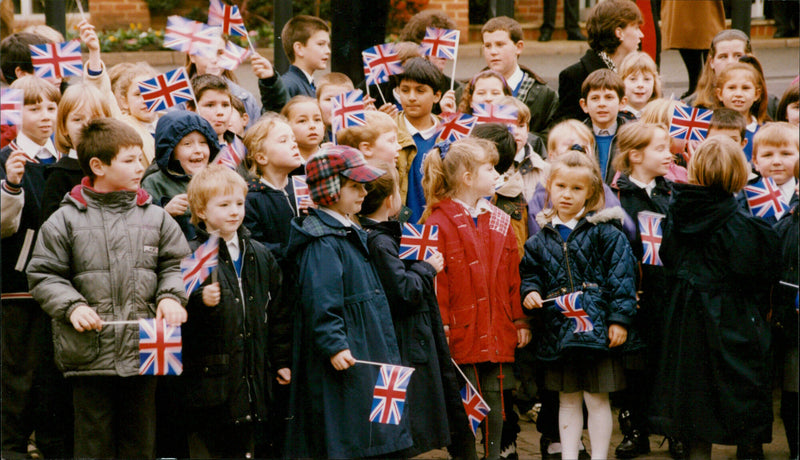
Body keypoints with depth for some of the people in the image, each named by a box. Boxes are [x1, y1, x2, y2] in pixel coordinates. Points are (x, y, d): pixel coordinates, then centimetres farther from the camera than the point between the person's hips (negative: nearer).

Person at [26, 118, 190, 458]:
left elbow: (174, 264, 13)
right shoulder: (67, 219, -1)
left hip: (144, 350, 3)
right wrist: (72, 306, -14)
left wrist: (171, 296, -5)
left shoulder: (154, 217, 8)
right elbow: (44, 276, 0)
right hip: (90, 353, -3)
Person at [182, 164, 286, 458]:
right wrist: (201, 303, -31)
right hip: (210, 378, -5)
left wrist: (282, 361, 15)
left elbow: (277, 312, 17)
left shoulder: (260, 256, 12)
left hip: (253, 377, 5)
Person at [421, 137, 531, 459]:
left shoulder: (499, 222, 12)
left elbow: (512, 276, 15)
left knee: (495, 404, 10)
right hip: (461, 334, -6)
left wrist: (520, 320, 11)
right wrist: (440, 327, -14)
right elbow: (435, 280, -11)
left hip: (498, 333, 6)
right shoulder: (439, 223, -9)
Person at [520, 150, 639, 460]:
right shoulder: (540, 240, 9)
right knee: (568, 400, 12)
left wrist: (619, 318, -11)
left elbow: (621, 275, -6)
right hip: (559, 330, 4)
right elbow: (529, 272, 18)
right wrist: (530, 292, -5)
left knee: (597, 399, 1)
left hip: (598, 327, -4)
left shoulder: (605, 233, -4)